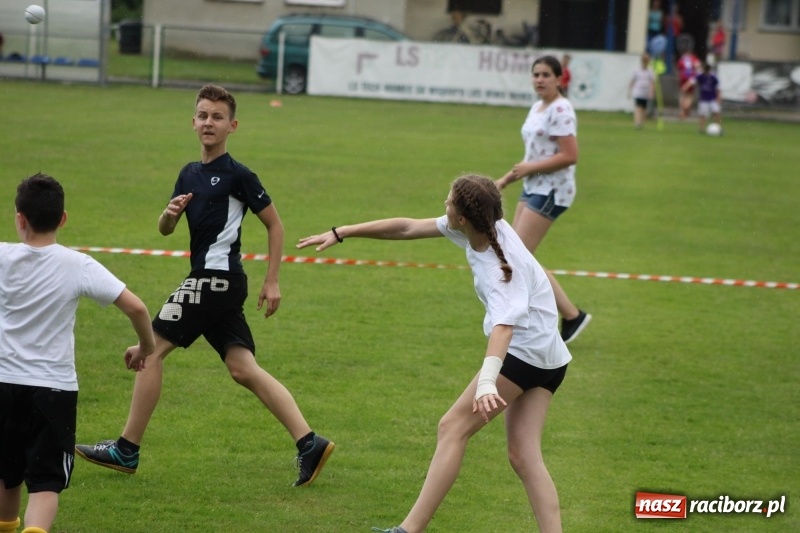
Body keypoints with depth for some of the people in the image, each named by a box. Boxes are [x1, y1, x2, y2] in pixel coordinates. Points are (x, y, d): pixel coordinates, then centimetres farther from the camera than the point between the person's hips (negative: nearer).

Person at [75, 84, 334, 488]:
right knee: (244, 369, 3)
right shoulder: (190, 174, 14)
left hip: (215, 280, -8)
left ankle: (126, 451, 2)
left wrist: (272, 283, -4)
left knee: (151, 350, -5)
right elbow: (164, 229, 18)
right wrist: (171, 212, -6)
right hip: (208, 280, 8)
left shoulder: (238, 175, -8)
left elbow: (274, 225, -3)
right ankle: (309, 443, 1)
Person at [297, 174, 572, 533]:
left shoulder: (502, 267, -27)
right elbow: (408, 228, 7)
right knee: (524, 456, 1)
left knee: (453, 427, -6)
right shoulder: (488, 227, -1)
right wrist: (341, 233, 12)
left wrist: (486, 381, -59)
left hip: (524, 351, -9)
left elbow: (504, 325, -43)